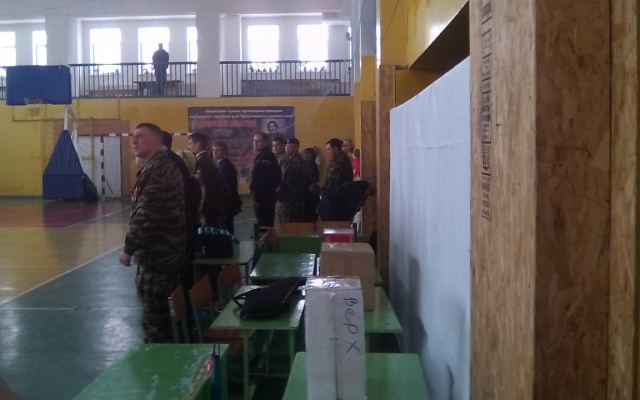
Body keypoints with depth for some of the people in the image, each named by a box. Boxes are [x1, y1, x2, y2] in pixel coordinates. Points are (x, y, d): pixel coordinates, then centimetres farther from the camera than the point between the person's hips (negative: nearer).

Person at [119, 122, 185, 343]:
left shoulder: (156, 169, -18)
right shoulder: (165, 165, 15)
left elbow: (145, 215, -25)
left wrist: (128, 248, -17)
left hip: (157, 253, -11)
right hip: (167, 250, 11)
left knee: (154, 314, -2)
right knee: (163, 310, 19)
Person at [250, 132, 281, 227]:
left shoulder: (265, 157, -15)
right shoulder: (262, 156, 17)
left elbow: (263, 180, -22)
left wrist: (257, 198, -21)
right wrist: (257, 197, 17)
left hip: (264, 197, -10)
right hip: (265, 196, 10)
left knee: (263, 225, -7)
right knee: (267, 224, 13)